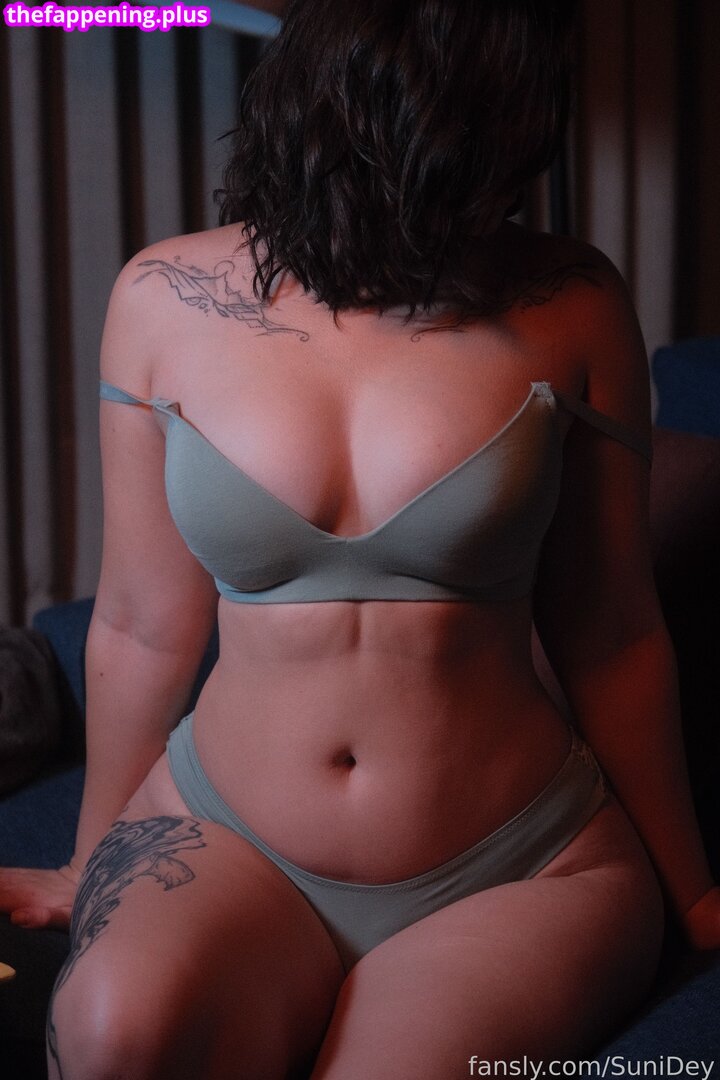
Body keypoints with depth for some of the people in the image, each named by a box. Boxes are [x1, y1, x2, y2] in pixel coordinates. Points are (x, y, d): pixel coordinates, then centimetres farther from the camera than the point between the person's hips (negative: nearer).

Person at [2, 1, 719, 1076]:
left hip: (519, 868, 0)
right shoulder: (167, 302, -4)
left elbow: (609, 634, 2)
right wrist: (93, 867, 15)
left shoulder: (567, 309, -7)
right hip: (226, 837, 1)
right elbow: (144, 626, 5)